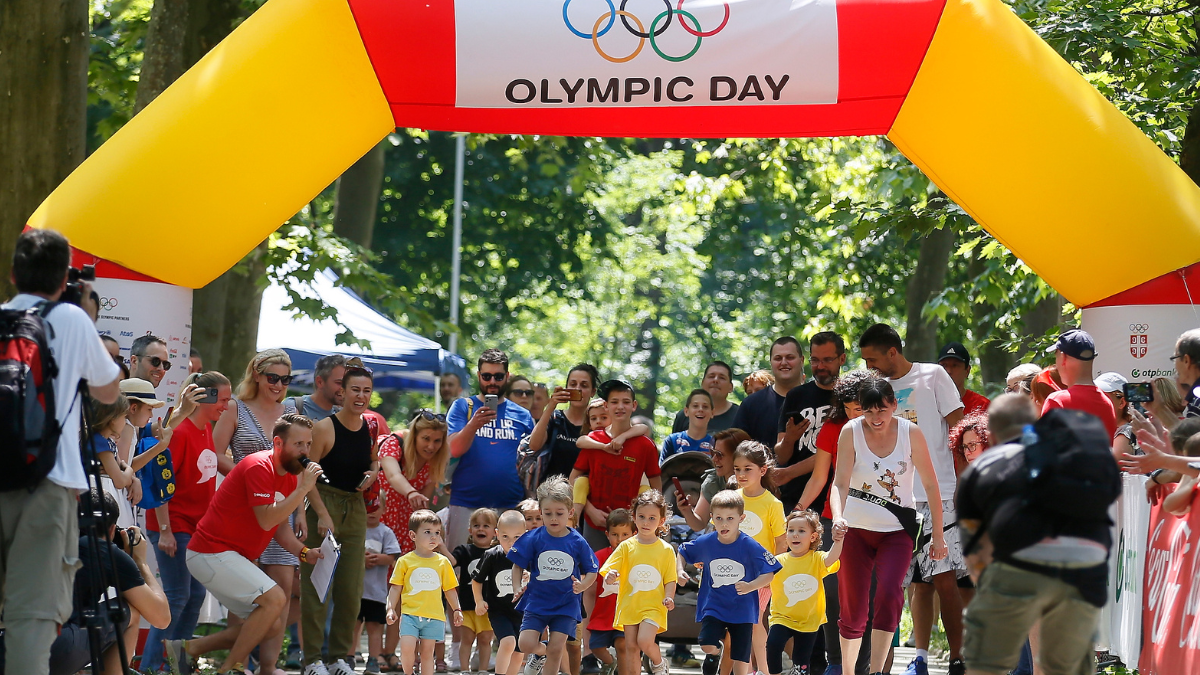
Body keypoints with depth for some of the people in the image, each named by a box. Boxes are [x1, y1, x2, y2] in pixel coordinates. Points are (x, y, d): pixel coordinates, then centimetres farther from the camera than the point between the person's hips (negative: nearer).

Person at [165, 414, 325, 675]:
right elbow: (266, 520, -28)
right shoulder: (259, 467, -19)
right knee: (275, 598, -23)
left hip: (233, 558, 10)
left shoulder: (291, 475, 11)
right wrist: (303, 489, -26)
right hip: (212, 553, -10)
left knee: (270, 625, 8)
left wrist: (304, 552, 0)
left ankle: (187, 649, 12)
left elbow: (280, 525, 16)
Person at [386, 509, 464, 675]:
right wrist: (391, 609, -3)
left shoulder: (443, 562, 7)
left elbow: (450, 589, 14)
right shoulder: (405, 561, 2)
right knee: (407, 647, -13)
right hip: (410, 613, -1)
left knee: (427, 651, 4)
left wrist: (457, 610, 10)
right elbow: (396, 587, 4)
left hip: (434, 617, 1)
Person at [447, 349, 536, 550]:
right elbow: (455, 450, -6)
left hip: (510, 506, 2)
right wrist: (474, 424, -24)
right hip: (466, 506, -1)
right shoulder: (463, 407, 7)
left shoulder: (522, 415, 12)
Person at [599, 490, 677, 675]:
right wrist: (610, 577, -26)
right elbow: (608, 573, -3)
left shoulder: (666, 550, 1)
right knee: (631, 646, 3)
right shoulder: (626, 547, 2)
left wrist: (669, 597, -14)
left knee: (644, 641, -18)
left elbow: (670, 579, 4)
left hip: (653, 606, -2)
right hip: (630, 604, 2)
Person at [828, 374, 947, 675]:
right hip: (856, 528, 1)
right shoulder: (851, 431, -9)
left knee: (889, 593, -21)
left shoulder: (911, 433, -9)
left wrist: (938, 535, -1)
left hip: (897, 529, -1)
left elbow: (931, 485, -2)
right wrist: (837, 518, -33)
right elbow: (840, 483, -14)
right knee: (852, 605, 3)